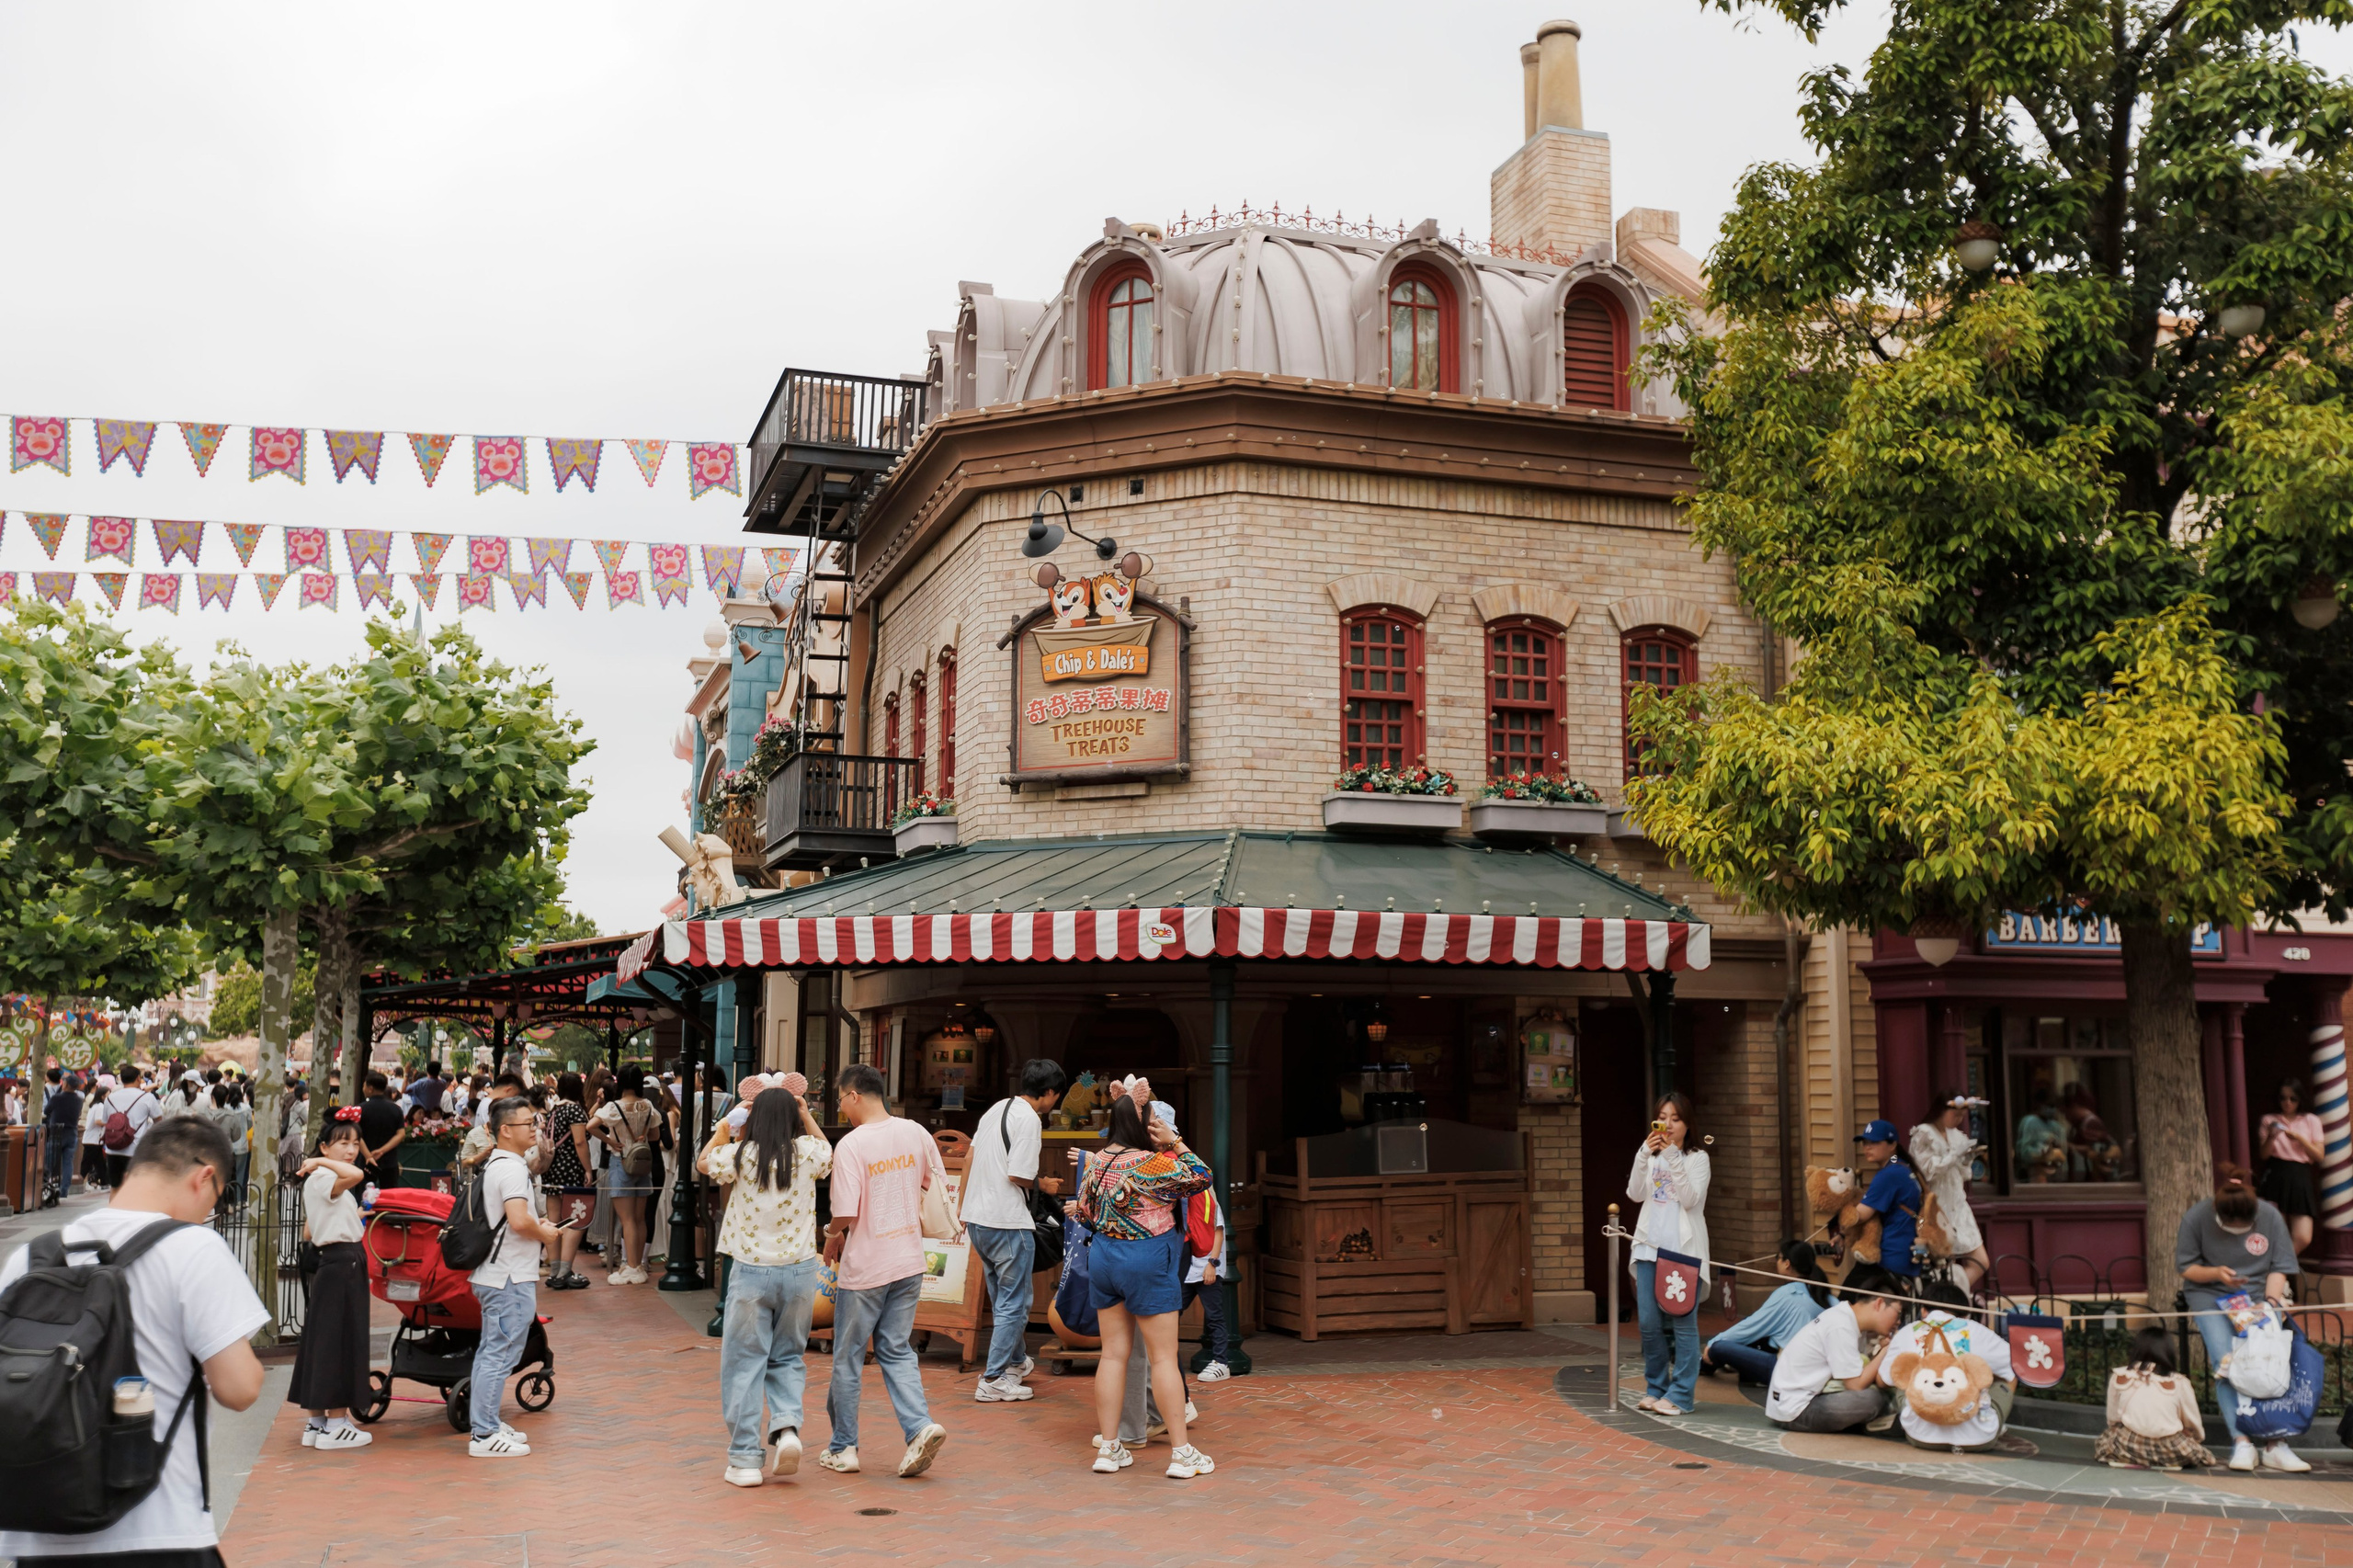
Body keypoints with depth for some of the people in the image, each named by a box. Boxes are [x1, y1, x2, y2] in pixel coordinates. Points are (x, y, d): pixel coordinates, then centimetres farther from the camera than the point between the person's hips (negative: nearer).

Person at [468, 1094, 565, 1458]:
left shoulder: (494, 1164, 15)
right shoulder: (511, 1168, -18)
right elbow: (518, 1221, -30)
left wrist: (536, 1224, 15)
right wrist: (543, 1233, -11)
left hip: (493, 1274, 11)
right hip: (511, 1278, -11)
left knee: (489, 1352, 16)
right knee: (501, 1355, -6)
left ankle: (487, 1425, 25)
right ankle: (485, 1436, -3)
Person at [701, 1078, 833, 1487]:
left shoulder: (741, 1155, -8)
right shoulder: (808, 1152, -4)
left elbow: (704, 1162, 14)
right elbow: (830, 1155, 21)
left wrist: (727, 1122, 20)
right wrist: (806, 1116, 22)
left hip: (751, 1272, -2)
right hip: (799, 1271, 2)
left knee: (744, 1364, 7)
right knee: (787, 1357, 18)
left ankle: (746, 1460, 7)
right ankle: (787, 1425, -4)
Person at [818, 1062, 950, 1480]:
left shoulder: (851, 1145, -17)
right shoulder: (916, 1134, 1)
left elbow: (846, 1215, -19)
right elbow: (937, 1187, 10)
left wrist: (832, 1236, 2)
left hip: (864, 1269, -5)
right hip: (909, 1262, 5)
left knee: (848, 1357, 10)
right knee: (896, 1351, 14)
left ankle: (843, 1448, 20)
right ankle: (920, 1426, -3)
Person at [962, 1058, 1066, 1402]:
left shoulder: (995, 1109, 12)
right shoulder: (1029, 1119, -15)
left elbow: (970, 1161, 16)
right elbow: (1018, 1176, -20)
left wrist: (965, 1209, 22)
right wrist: (1041, 1184, 0)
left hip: (977, 1219, 9)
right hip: (1008, 1222, -9)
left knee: (1002, 1298, 23)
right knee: (1013, 1304, 2)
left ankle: (1016, 1361, 39)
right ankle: (993, 1381, 4)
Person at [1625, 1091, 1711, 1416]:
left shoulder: (1697, 1158, 3)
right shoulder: (1649, 1157, 14)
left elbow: (1691, 1199, -12)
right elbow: (1635, 1194, -2)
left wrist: (1672, 1157, -17)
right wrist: (1645, 1154, -13)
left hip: (1685, 1250, -4)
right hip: (1650, 1248, 4)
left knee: (1683, 1323, -6)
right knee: (1650, 1323, 3)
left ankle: (1680, 1395, -3)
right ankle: (1656, 1389, 15)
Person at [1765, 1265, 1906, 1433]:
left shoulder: (1846, 1316, 7)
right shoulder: (1841, 1328, -19)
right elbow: (1856, 1385, -17)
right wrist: (1886, 1350, -10)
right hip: (1793, 1411, -9)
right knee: (1872, 1399, -19)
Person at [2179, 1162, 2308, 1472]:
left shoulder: (2271, 1217, -5)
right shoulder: (2197, 1217, -9)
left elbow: (2279, 1267, 2)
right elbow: (2186, 1267, -1)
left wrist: (2270, 1300, -15)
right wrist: (2216, 1273, -20)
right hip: (2210, 1295, -1)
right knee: (2225, 1361, -25)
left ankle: (2275, 1443, -20)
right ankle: (2241, 1440, -25)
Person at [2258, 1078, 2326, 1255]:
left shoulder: (2311, 1121, 10)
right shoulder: (2269, 1120, 9)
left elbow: (2319, 1156, 3)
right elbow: (2264, 1154, 3)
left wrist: (2298, 1138, -11)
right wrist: (2271, 1137, -16)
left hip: (2300, 1179, 1)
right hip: (2275, 1178, -1)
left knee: (2303, 1239, -7)